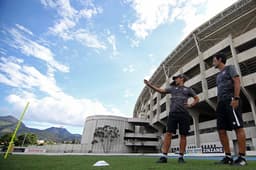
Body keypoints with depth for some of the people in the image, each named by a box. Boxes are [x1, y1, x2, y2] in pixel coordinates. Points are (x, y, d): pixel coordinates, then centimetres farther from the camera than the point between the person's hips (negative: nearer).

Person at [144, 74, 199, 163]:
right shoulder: (172, 88, 19)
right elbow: (160, 90, 14)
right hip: (173, 113, 0)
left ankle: (181, 157, 13)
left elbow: (197, 98, 24)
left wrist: (190, 105, 5)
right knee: (168, 133, -9)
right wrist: (149, 84, 7)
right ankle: (164, 156, -8)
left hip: (184, 114, 0)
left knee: (183, 135, 1)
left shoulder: (188, 89, 16)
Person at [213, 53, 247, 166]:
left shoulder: (229, 68, 8)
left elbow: (237, 82, -6)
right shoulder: (218, 75, 29)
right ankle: (228, 157, 4)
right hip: (221, 103, 8)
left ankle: (242, 157, -6)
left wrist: (236, 98, -18)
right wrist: (218, 104, 17)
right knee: (221, 130, 0)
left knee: (238, 127, -8)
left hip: (230, 100, -8)